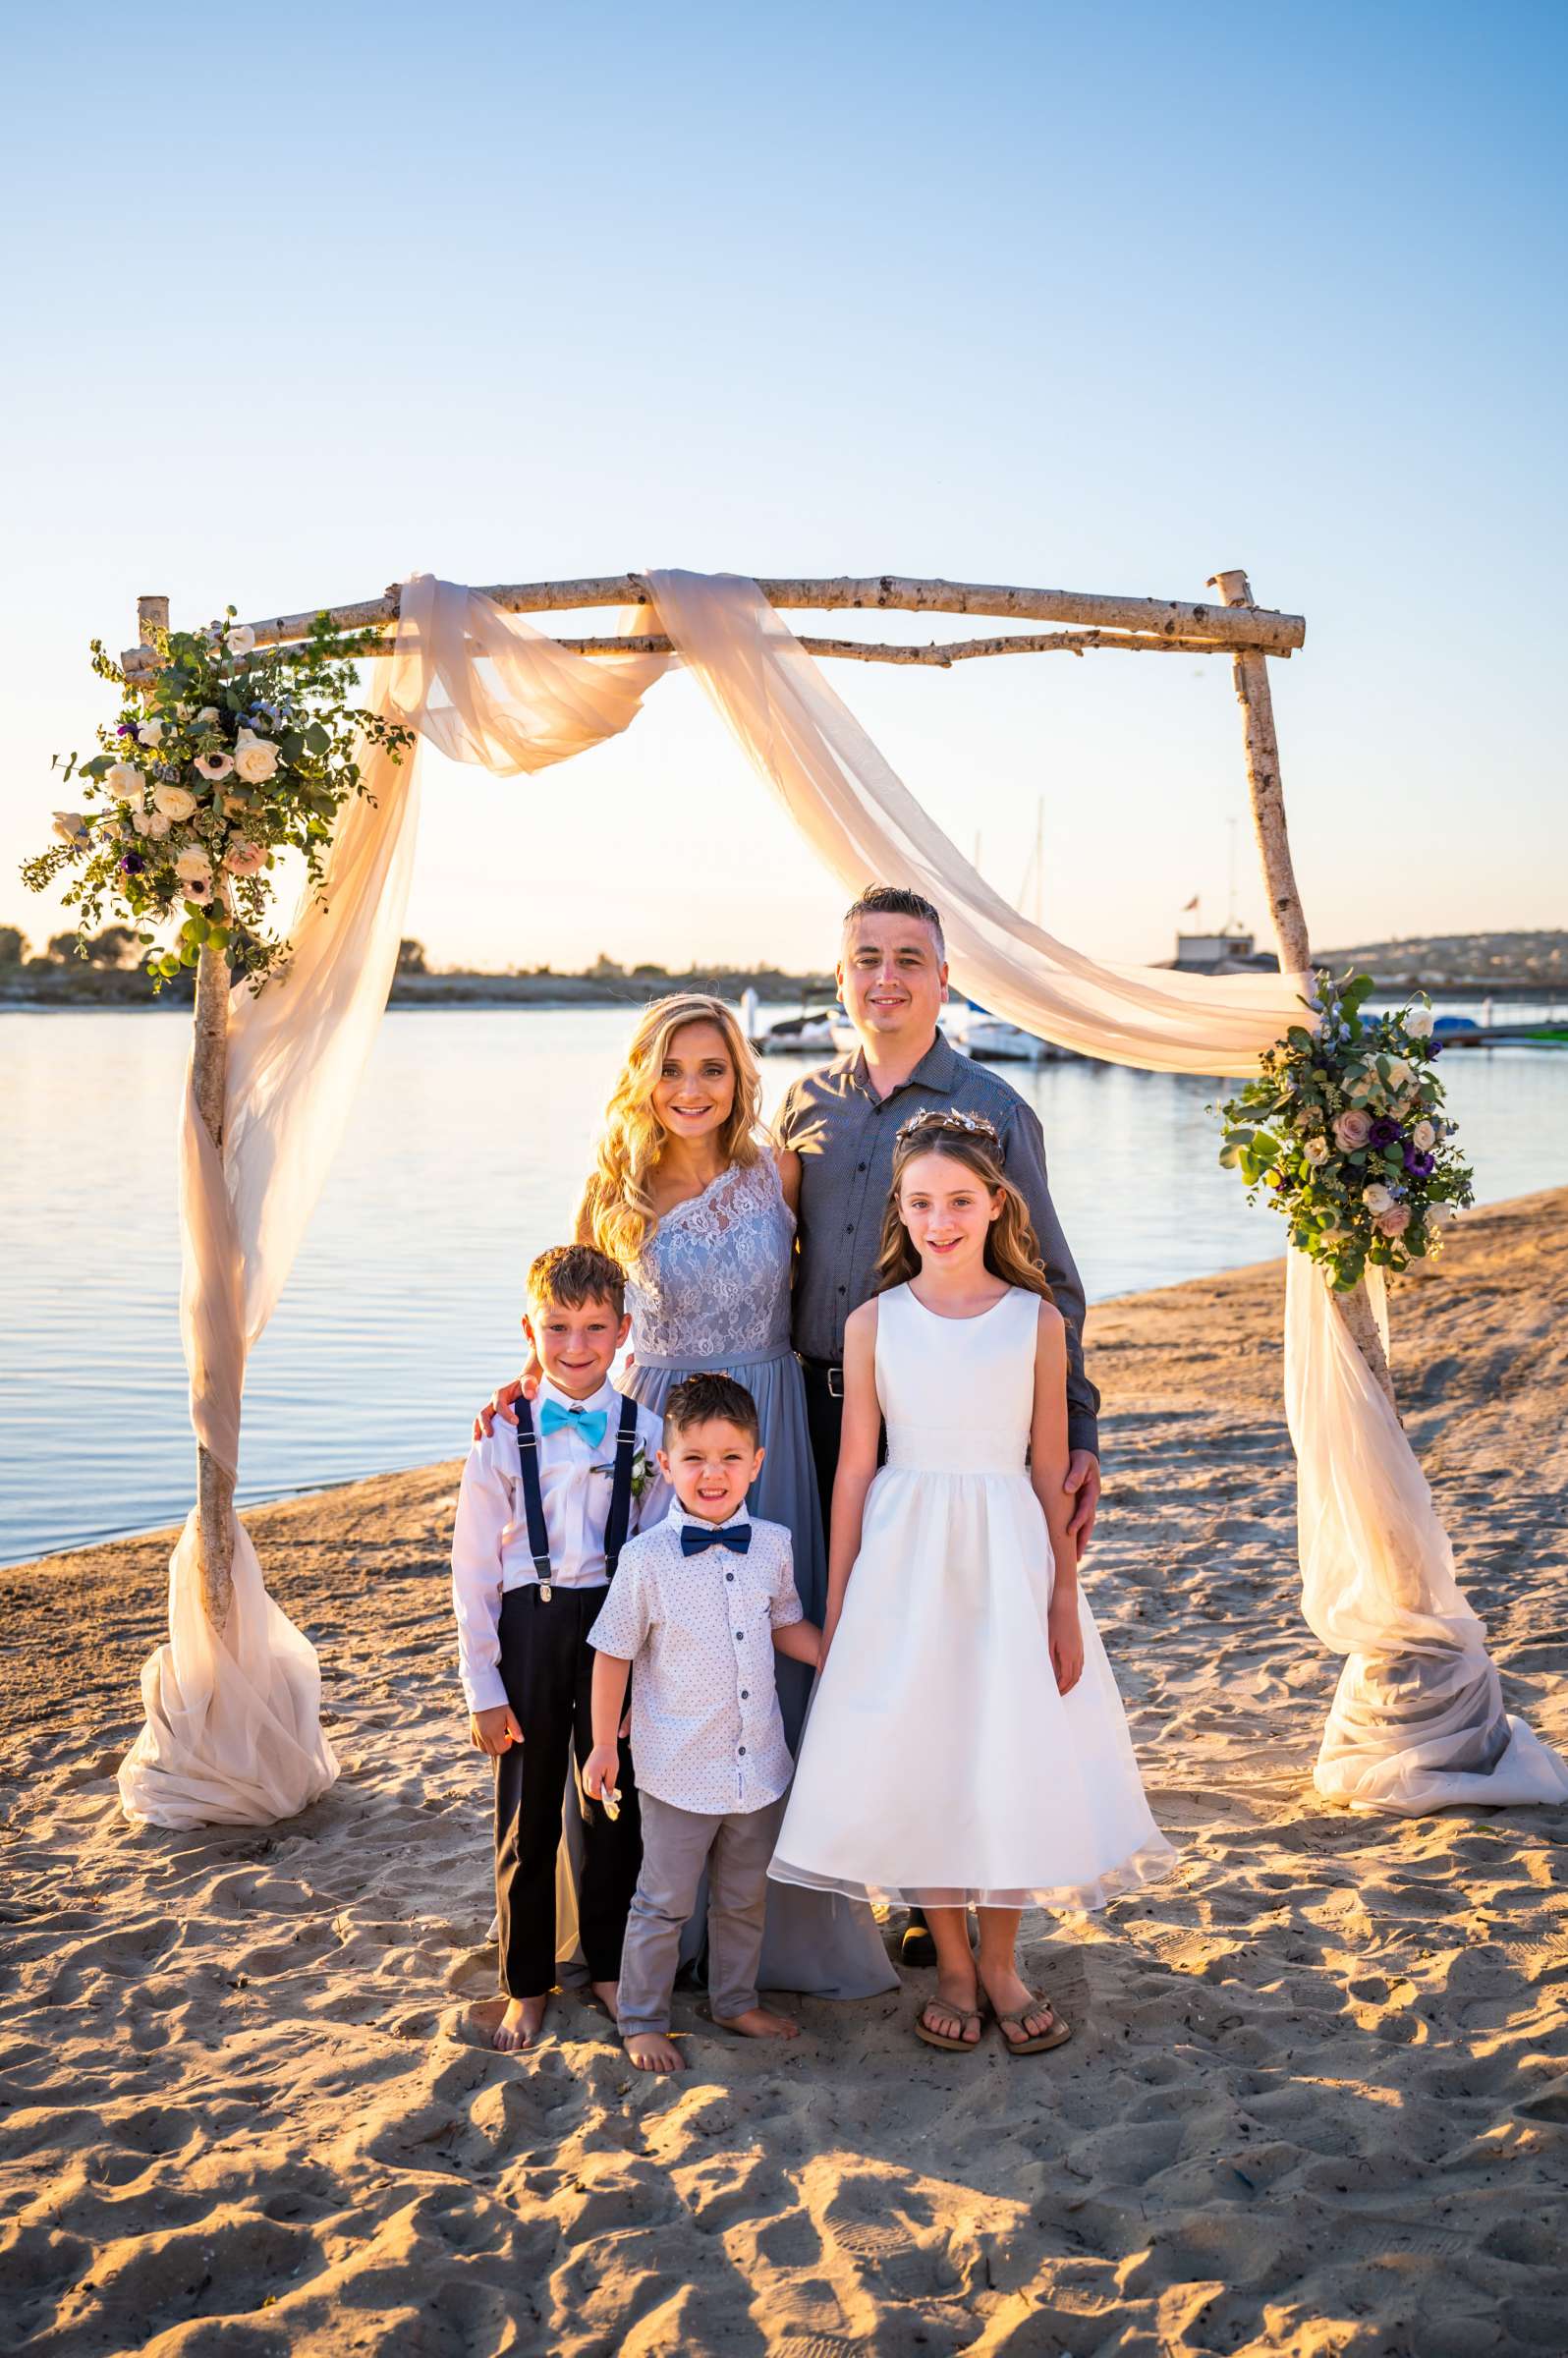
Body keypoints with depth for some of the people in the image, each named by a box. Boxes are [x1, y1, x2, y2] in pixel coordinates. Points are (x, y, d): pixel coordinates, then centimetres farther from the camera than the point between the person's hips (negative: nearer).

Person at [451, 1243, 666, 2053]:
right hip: (529, 1627, 0)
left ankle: (611, 1967, 33)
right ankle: (526, 1982, 28)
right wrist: (483, 1687, -4)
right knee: (527, 1812, 10)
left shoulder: (646, 1435, -3)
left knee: (616, 1805, 13)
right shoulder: (502, 1437, -5)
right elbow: (473, 1570, -2)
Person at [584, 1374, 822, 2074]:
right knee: (665, 1901, 9)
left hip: (759, 1764, 4)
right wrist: (603, 1745, -4)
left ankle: (737, 2002, 39)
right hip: (679, 1769, -4)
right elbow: (613, 1654, -6)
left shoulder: (772, 1545, -3)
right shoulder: (647, 1558, -15)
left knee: (746, 1897, 20)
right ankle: (642, 2019, 27)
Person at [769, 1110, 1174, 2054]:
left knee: (1012, 1755, 4)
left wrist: (1064, 1599, 0)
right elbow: (855, 1469, 2)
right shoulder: (875, 1323, -1)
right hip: (904, 1559, 0)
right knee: (918, 1760, 4)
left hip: (1009, 1554, 0)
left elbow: (1050, 1472, 2)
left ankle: (1001, 1962, 24)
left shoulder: (1038, 1321, -1)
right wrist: (835, 1607, 2)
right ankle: (954, 1966, 22)